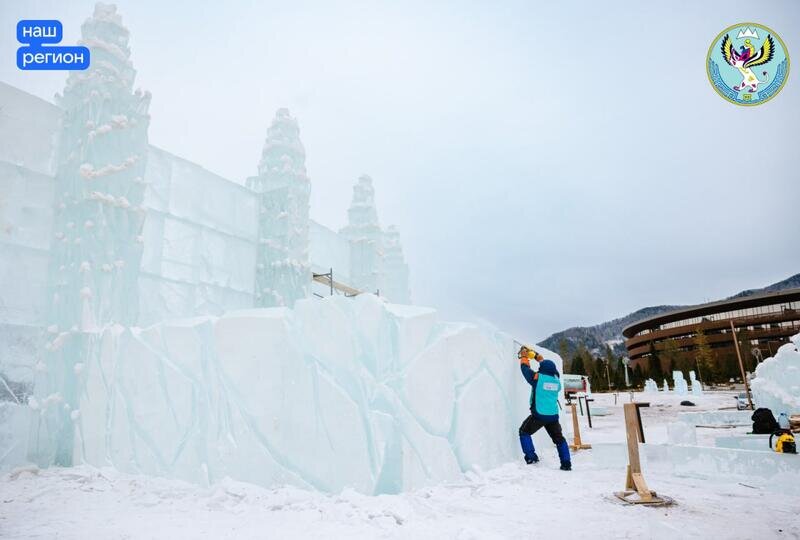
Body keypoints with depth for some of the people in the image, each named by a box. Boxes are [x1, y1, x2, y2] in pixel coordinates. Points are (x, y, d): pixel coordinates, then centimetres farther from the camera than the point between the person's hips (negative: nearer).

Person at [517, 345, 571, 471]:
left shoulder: (538, 377, -10)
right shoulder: (557, 379, 3)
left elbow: (525, 368, 3)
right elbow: (549, 368, 22)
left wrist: (524, 356, 21)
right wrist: (537, 356, 29)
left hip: (538, 415, -5)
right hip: (553, 416, 5)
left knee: (524, 432, 14)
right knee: (559, 438, 20)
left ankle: (531, 457, 4)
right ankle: (566, 463, 18)